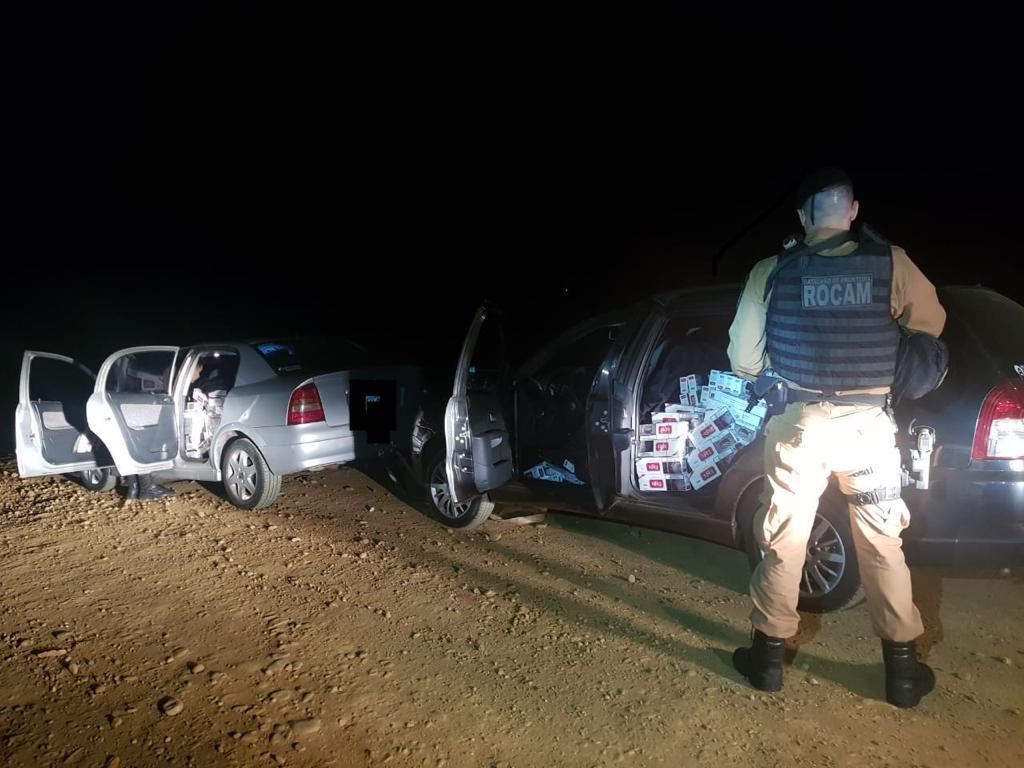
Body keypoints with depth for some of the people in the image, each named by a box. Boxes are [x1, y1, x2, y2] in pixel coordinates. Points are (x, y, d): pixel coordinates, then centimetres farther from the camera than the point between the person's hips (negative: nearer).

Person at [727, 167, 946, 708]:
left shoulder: (771, 273, -7)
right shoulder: (890, 264, -6)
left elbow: (743, 361, -3)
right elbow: (934, 324, 11)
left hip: (800, 424, 0)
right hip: (867, 425, 1)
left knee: (783, 542, 12)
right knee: (882, 546, 15)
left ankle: (769, 655, 24)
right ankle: (902, 668, 26)